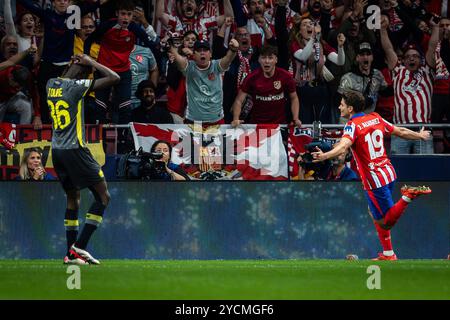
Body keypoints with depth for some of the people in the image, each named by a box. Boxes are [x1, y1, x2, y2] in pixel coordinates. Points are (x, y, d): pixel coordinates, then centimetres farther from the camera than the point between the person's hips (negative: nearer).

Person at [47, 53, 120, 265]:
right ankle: (79, 247, -9)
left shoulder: (51, 84, 7)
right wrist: (91, 62, -3)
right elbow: (114, 78, -13)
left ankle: (71, 254, 13)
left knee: (73, 198, 17)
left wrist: (73, 64, 21)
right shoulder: (76, 86, -14)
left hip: (57, 150, 8)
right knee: (103, 196, 0)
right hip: (74, 150, -8)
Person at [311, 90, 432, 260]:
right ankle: (388, 254, 25)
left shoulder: (353, 125, -14)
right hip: (388, 172, 8)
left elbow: (343, 146, -34)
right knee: (374, 213, 23)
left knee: (385, 222, 1)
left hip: (374, 180, -8)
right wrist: (420, 135, 37)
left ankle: (407, 196, -18)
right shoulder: (375, 118, 8)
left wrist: (325, 156, -51)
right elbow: (400, 132, 18)